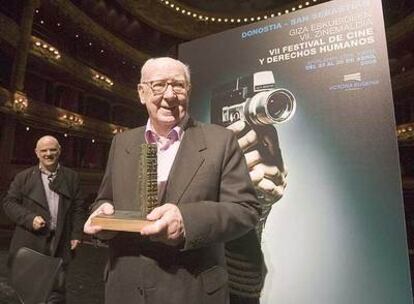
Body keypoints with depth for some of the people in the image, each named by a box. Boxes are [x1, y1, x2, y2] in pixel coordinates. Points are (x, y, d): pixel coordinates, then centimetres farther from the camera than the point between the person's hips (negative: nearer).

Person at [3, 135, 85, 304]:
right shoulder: (24, 176, 4)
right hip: (31, 243, 0)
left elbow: (78, 208, 6)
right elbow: (9, 202, 3)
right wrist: (30, 218, -12)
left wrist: (76, 234, -1)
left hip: (60, 243, 1)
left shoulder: (71, 177, 7)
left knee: (56, 290, 8)